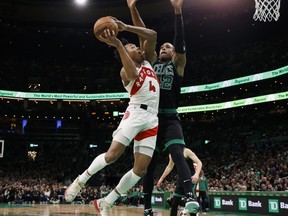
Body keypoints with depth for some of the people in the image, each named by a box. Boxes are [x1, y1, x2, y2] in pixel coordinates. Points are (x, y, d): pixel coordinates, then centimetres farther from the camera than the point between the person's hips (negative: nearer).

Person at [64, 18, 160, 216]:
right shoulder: (126, 71, 2)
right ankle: (81, 180, 7)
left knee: (141, 169, -4)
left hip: (152, 119, 6)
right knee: (113, 154, -20)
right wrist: (118, 44, -26)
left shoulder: (147, 62, 21)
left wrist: (126, 27, 2)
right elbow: (133, 74, -24)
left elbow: (152, 35, 11)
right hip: (136, 113, -5)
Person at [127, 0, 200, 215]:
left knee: (178, 155, -21)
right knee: (149, 163, 6)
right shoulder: (152, 61, 17)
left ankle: (190, 197, -30)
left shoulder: (177, 64, 9)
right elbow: (144, 36, 10)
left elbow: (180, 41, -5)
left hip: (170, 118, -3)